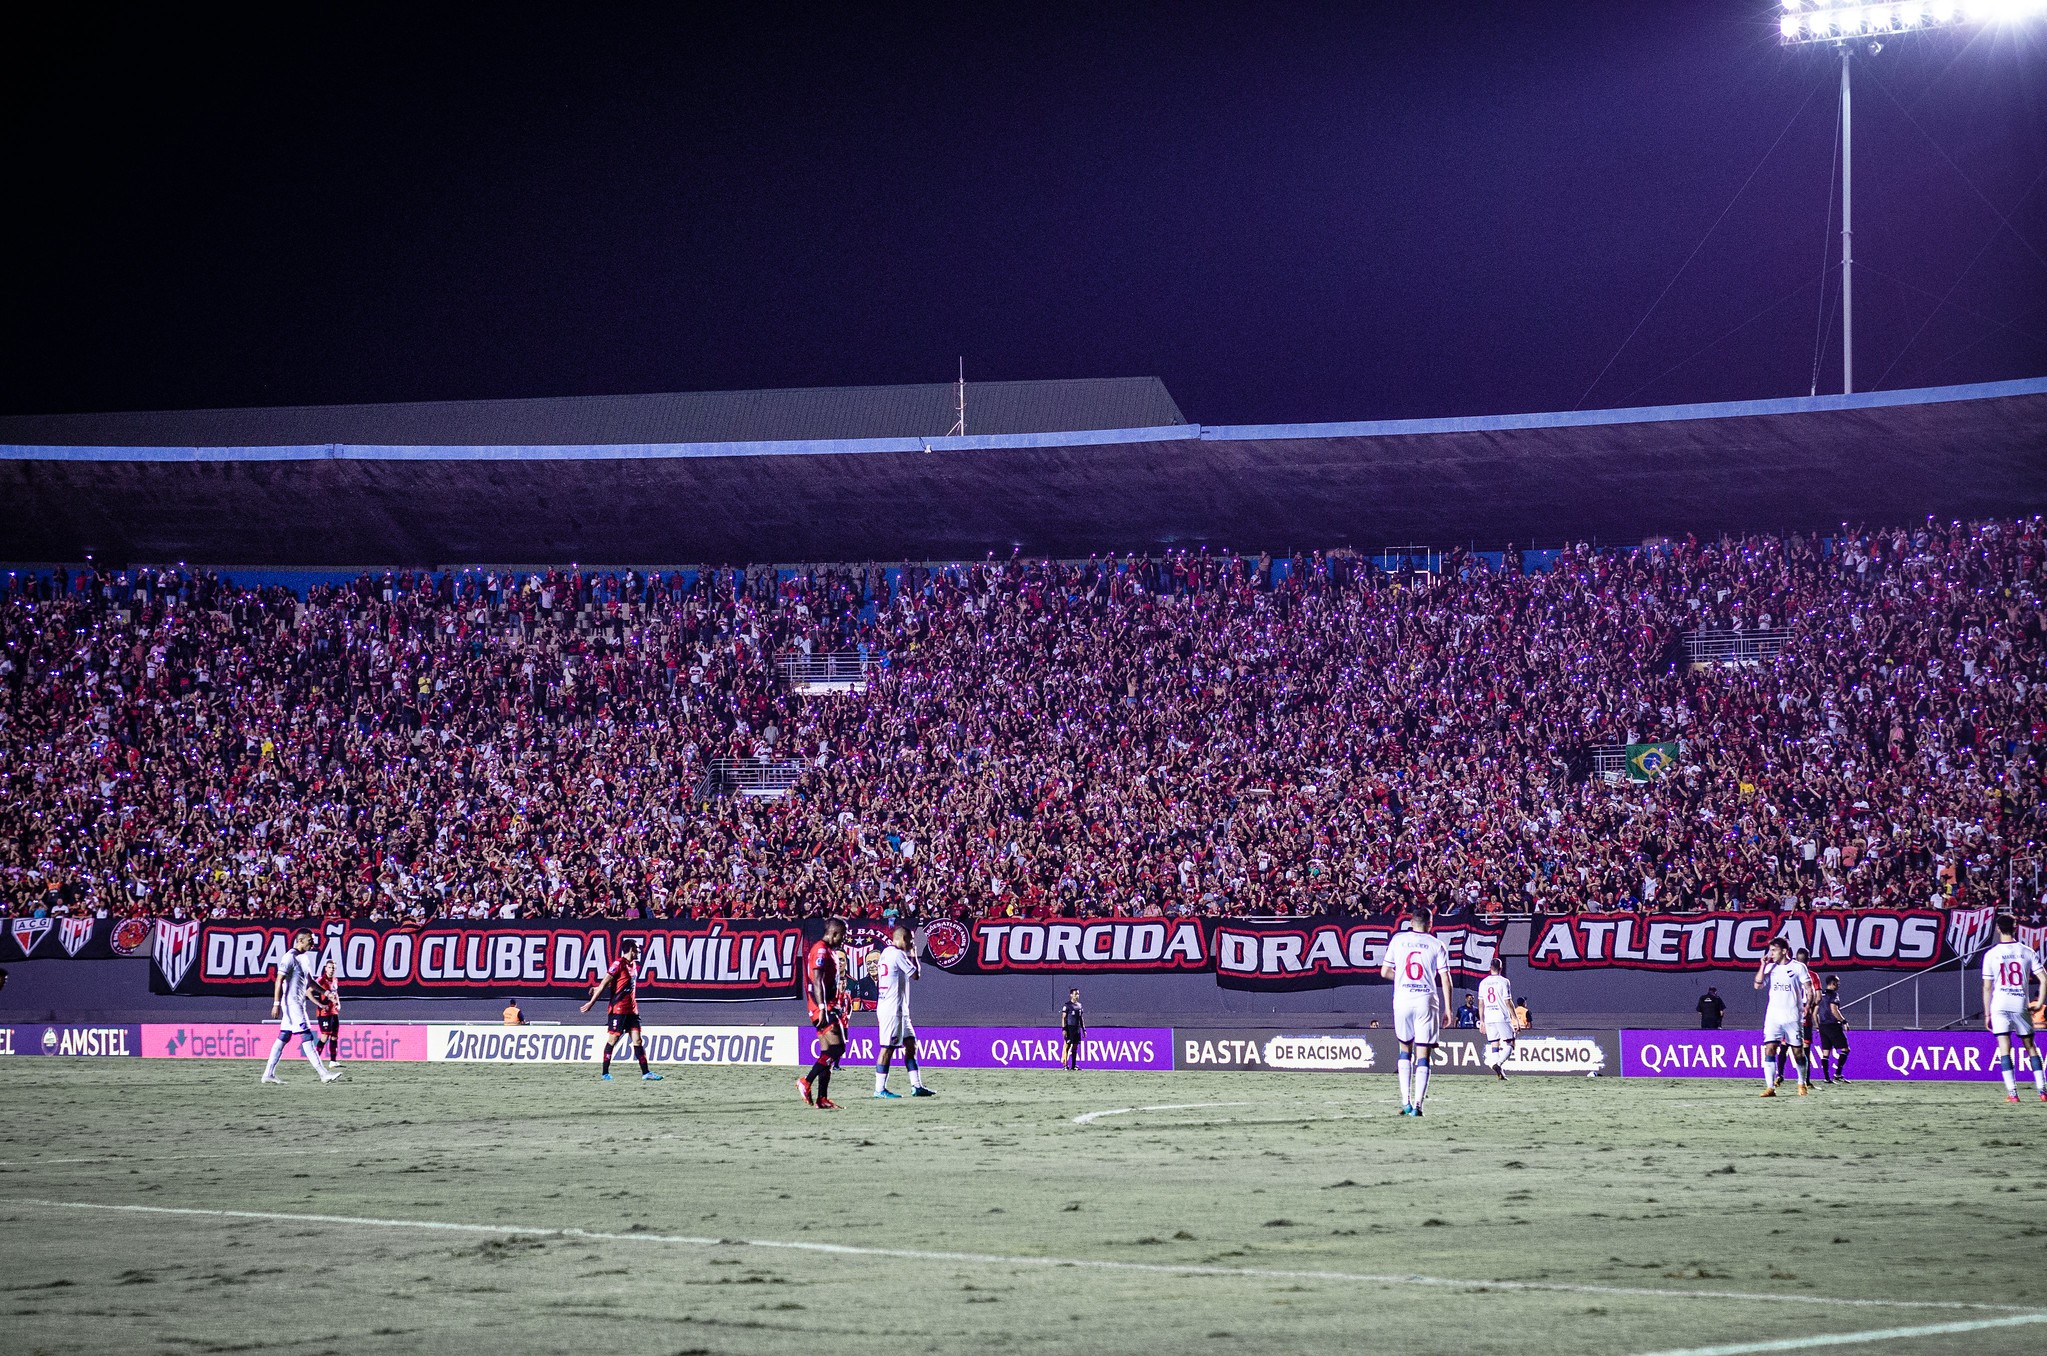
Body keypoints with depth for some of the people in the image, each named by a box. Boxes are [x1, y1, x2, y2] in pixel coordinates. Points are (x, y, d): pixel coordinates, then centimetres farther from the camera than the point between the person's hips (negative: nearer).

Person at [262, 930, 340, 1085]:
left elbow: (309, 981, 26)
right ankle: (324, 1073, -13)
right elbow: (279, 981, -17)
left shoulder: (304, 958, 15)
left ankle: (268, 1074, 12)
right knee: (306, 1037, -10)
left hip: (299, 1003, 10)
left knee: (283, 1037, 10)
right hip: (291, 1002, -10)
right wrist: (276, 1004, -22)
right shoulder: (290, 958, -14)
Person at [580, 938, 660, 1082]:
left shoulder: (634, 965, 14)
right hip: (618, 1009, -8)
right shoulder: (618, 964, -11)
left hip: (631, 1009, 8)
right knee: (613, 1039, -2)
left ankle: (645, 1073, 0)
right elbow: (605, 984, -11)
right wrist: (591, 1002, -11)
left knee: (638, 1040, 3)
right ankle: (605, 1073, 5)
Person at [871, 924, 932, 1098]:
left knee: (910, 1044, 11)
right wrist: (913, 956, 3)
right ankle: (880, 1089, -5)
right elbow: (916, 975, -11)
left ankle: (916, 1085, 11)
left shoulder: (885, 953, 15)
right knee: (887, 1047, -7)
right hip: (893, 1008, -10)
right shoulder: (898, 954, -14)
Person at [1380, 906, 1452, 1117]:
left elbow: (1384, 971, 8)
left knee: (1405, 1049, 18)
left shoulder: (1398, 939, 7)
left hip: (1402, 999, 2)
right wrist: (1447, 1009, 1)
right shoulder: (1437, 945, 3)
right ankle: (1417, 1104, -8)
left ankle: (1406, 1101, 8)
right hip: (1427, 1001, -2)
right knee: (1423, 1054, 1)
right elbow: (1445, 979, -2)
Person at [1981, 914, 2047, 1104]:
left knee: (2004, 1049, -3)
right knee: (2030, 1047, 12)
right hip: (2021, 1006, 1)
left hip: (2000, 1006, -1)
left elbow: (1987, 987, 0)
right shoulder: (2028, 952, 2)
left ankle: (2012, 1093, -12)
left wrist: (1987, 1014, 6)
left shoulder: (1991, 954, -1)